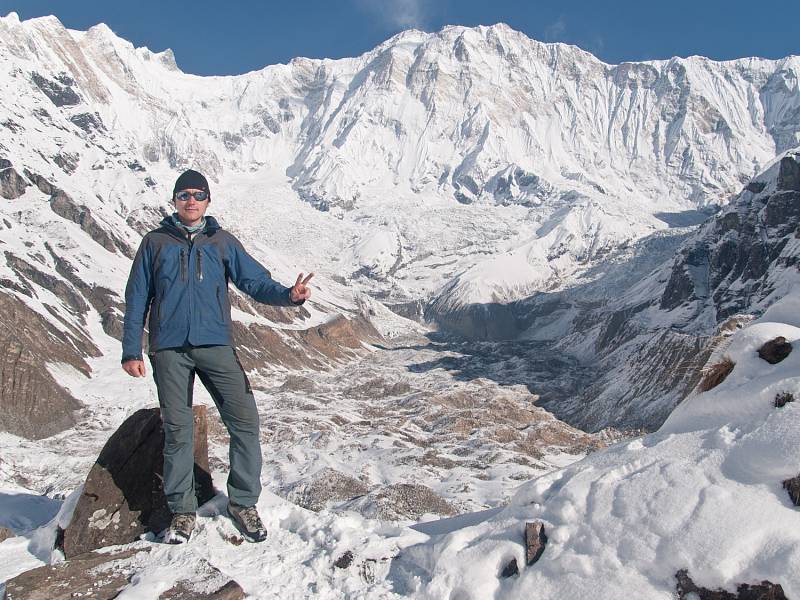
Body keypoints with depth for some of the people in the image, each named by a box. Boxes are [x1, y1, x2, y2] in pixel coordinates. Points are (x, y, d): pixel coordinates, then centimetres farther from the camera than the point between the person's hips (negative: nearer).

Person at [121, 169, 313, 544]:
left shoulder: (222, 242, 11)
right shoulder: (155, 243, 10)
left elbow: (256, 281, 1)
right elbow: (137, 299, 9)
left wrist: (288, 295, -20)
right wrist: (131, 351, 3)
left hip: (215, 345, 1)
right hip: (169, 350, 0)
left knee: (244, 420, -7)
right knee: (177, 429, 2)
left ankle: (243, 503, 8)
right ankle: (182, 510, 18)